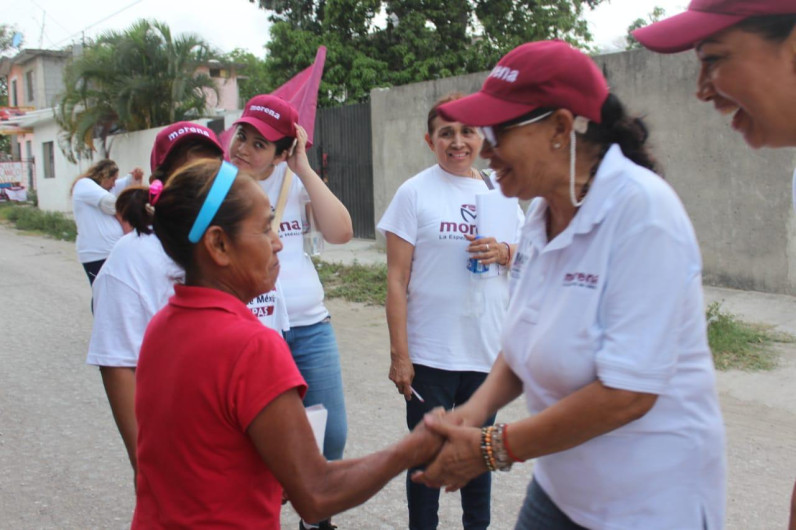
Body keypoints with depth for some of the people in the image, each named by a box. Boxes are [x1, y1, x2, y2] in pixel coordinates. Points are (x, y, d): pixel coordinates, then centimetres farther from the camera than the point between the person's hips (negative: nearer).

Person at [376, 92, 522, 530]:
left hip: (489, 350, 4)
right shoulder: (415, 192, -6)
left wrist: (504, 253, -10)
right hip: (430, 355, -3)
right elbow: (396, 280, -7)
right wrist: (399, 355, -11)